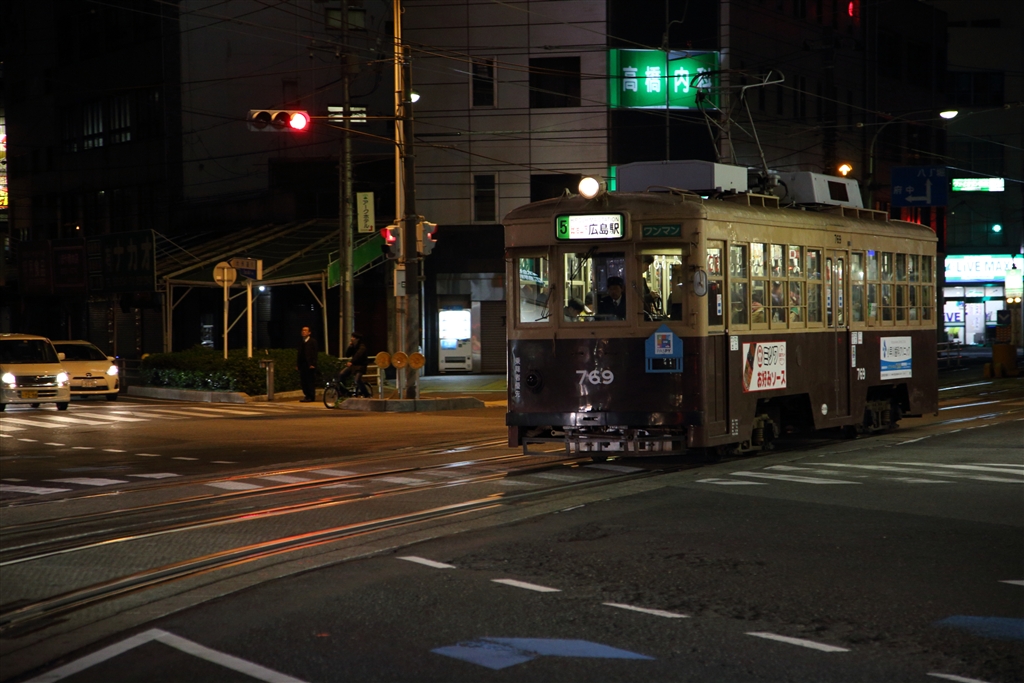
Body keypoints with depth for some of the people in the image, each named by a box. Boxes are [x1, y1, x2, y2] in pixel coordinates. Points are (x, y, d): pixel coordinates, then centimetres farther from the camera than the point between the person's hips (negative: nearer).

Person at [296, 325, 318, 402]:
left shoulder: (312, 341, -2)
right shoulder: (301, 342, 17)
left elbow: (314, 353, -7)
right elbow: (299, 354, 18)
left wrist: (312, 364, -15)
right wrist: (297, 364, 11)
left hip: (310, 365, -6)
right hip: (302, 365, 6)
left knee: (311, 381, -5)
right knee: (303, 381, 5)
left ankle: (311, 397, -2)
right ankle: (307, 396, 12)